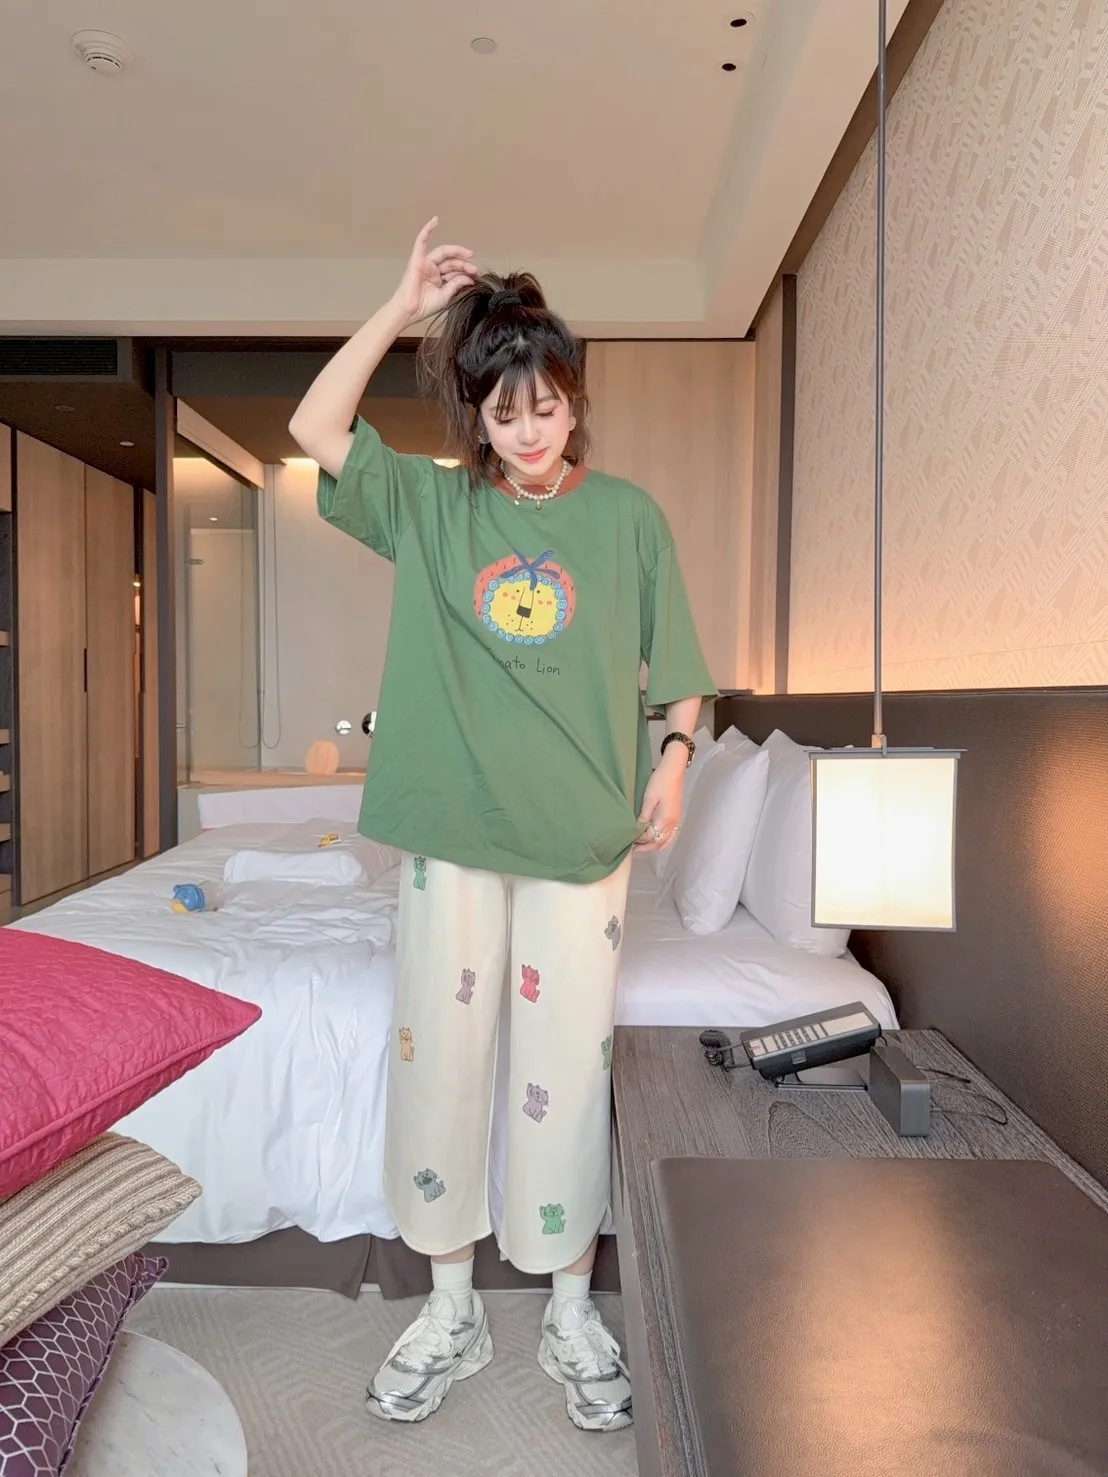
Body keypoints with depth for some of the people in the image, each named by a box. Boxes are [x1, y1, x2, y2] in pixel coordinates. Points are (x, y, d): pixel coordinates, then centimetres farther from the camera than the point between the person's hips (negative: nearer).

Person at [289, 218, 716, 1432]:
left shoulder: (626, 514, 4)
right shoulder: (432, 505, 7)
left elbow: (678, 668, 7)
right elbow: (313, 429, -2)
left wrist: (673, 760, -7)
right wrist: (404, 306, -3)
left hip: (582, 836, -1)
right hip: (451, 833, 2)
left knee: (567, 1070, 7)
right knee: (436, 1059, 9)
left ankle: (572, 1318, 29)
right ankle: (450, 1312, 30)